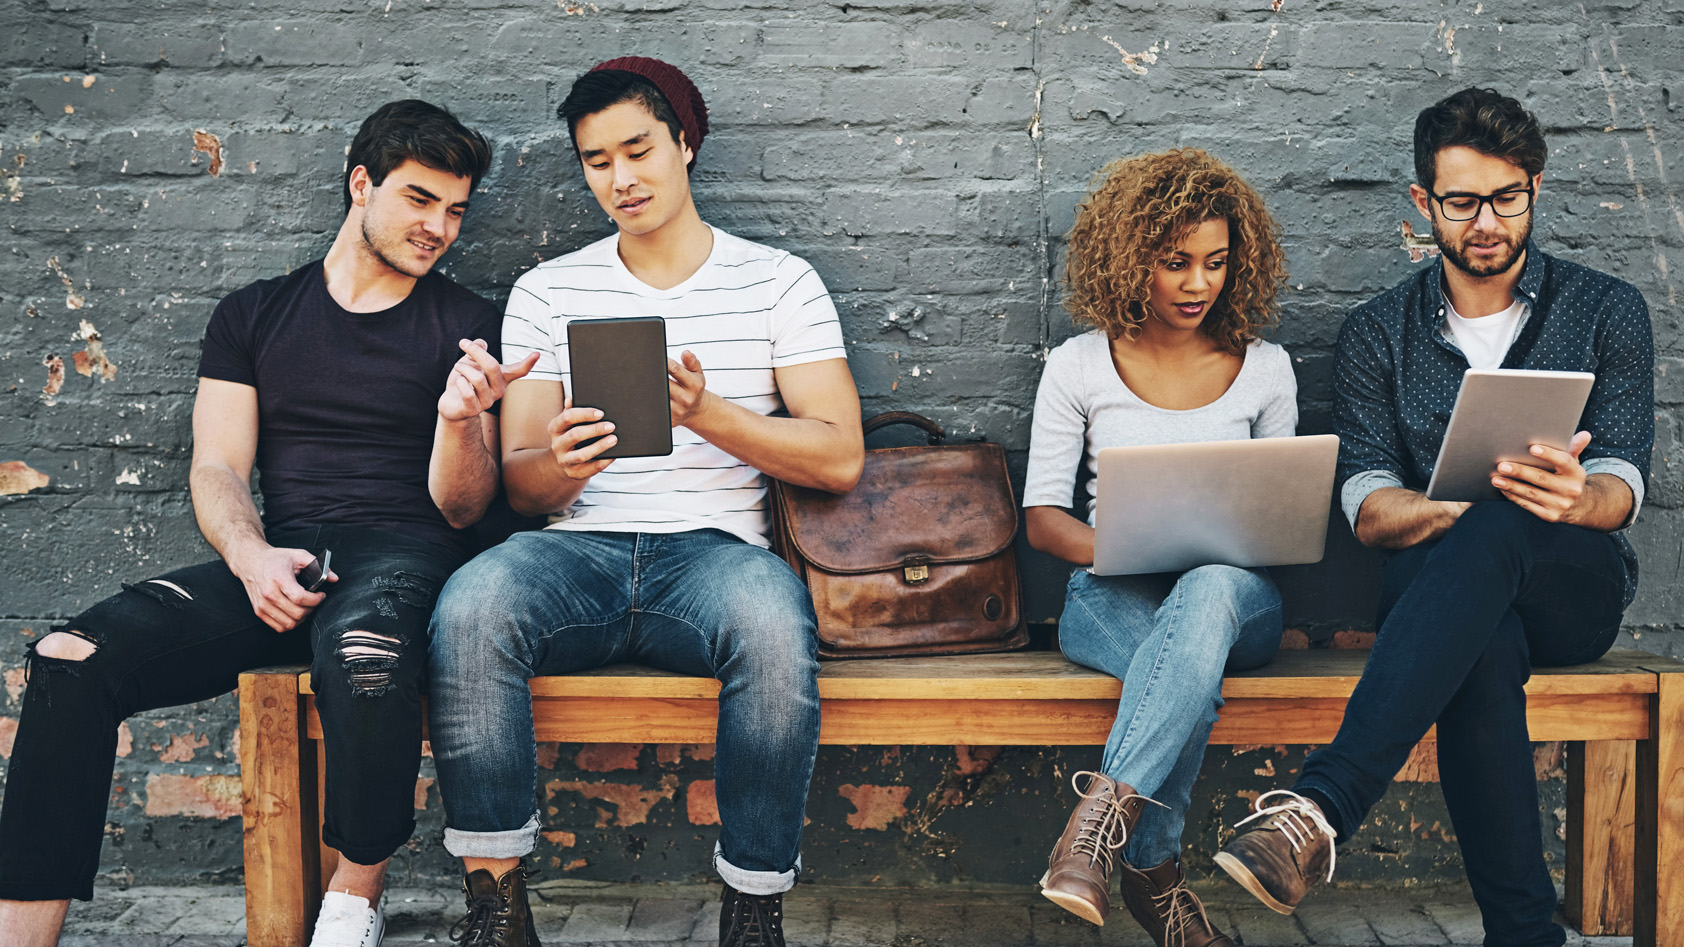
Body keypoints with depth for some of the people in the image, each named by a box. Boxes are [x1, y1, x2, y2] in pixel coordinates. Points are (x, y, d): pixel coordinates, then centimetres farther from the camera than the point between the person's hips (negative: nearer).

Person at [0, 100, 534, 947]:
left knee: (365, 655, -40)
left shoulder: (467, 327, 12)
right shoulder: (254, 315, 18)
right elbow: (217, 471, 10)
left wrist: (460, 418, -16)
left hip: (404, 553, -2)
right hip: (276, 565, 3)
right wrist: (250, 557, -12)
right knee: (72, 658, -24)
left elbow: (461, 507, 6)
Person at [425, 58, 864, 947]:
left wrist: (707, 414, -14)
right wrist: (560, 466, -15)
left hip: (713, 547, -1)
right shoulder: (547, 291, 15)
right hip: (580, 548, 2)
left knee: (773, 622, -37)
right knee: (471, 604, -32)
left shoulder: (777, 281, 10)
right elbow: (517, 480, 10)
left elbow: (839, 457, 1)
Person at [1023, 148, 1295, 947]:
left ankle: (1098, 822, -45)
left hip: (1237, 593, 1)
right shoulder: (1078, 366, 5)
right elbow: (1042, 516, 2)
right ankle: (1153, 873, -23)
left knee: (1212, 588, -40)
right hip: (1111, 598, -1)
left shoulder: (1265, 369, 10)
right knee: (1193, 674, -38)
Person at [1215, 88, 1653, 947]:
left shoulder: (1607, 311, 8)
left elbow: (1621, 486, -2)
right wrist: (1454, 508, -25)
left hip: (1576, 585, 0)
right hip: (1435, 584, 1)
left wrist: (1575, 499, -28)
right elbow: (1367, 508, -2)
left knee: (1493, 534, -38)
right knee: (1480, 648, -39)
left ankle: (1321, 804, -52)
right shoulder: (1377, 334, 9)